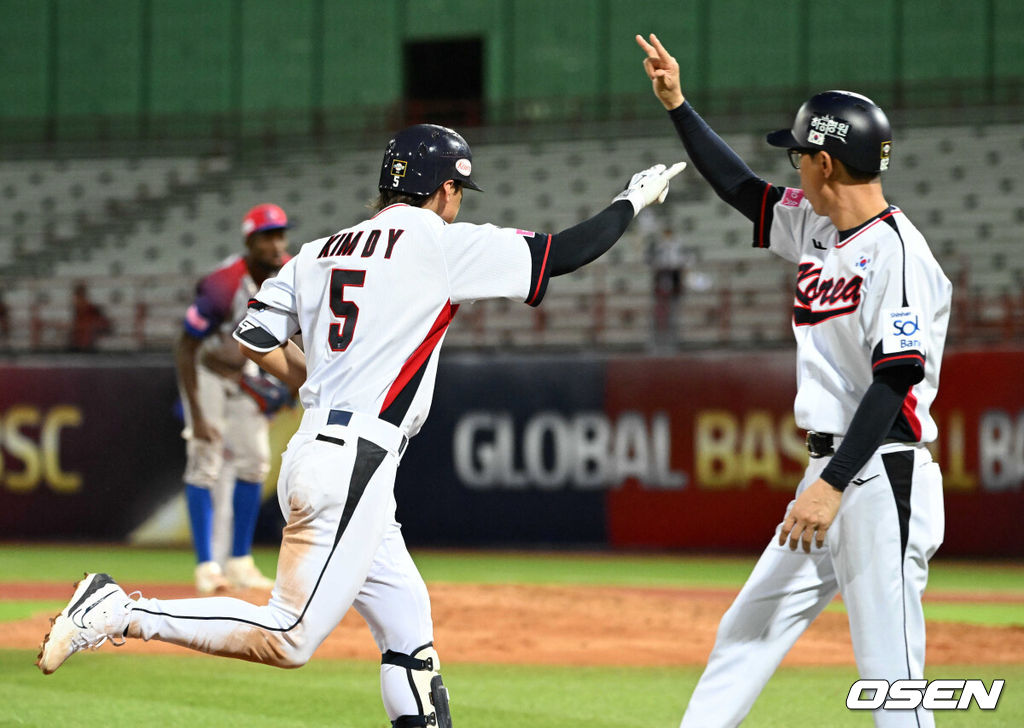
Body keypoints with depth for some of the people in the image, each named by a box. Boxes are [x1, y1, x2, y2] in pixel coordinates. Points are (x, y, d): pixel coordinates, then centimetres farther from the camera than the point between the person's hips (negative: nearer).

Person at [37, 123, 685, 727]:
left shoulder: (322, 252, 15)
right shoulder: (439, 242, -4)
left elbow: (255, 337, 14)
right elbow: (562, 253, -3)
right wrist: (634, 201, 12)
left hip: (316, 449, 9)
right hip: (355, 466, -9)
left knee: (409, 630, 12)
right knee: (288, 641, -10)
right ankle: (121, 614, -13)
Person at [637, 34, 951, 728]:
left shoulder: (897, 253, -15)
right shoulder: (816, 226, 13)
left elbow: (895, 382, -22)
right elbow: (742, 188, 28)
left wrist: (832, 487, -27)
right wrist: (678, 104, 23)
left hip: (881, 480, -10)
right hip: (830, 473, 10)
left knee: (890, 672, -12)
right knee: (747, 632, 13)